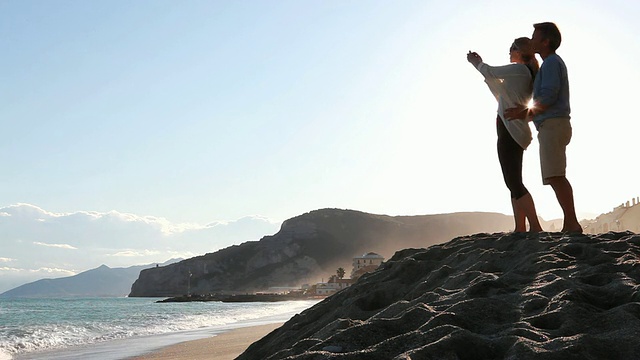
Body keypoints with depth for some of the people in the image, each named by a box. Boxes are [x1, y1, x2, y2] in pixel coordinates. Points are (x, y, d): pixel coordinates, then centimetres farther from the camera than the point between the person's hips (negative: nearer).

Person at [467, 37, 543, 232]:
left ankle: (535, 227, -16)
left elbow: (491, 73, -5)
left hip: (510, 130, -10)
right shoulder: (528, 74, 21)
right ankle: (520, 229, 8)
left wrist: (477, 63, 17)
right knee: (515, 183, 9)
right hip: (514, 131, 10)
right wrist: (480, 65, 26)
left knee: (513, 182, -13)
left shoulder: (519, 69, -9)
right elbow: (499, 93, 25)